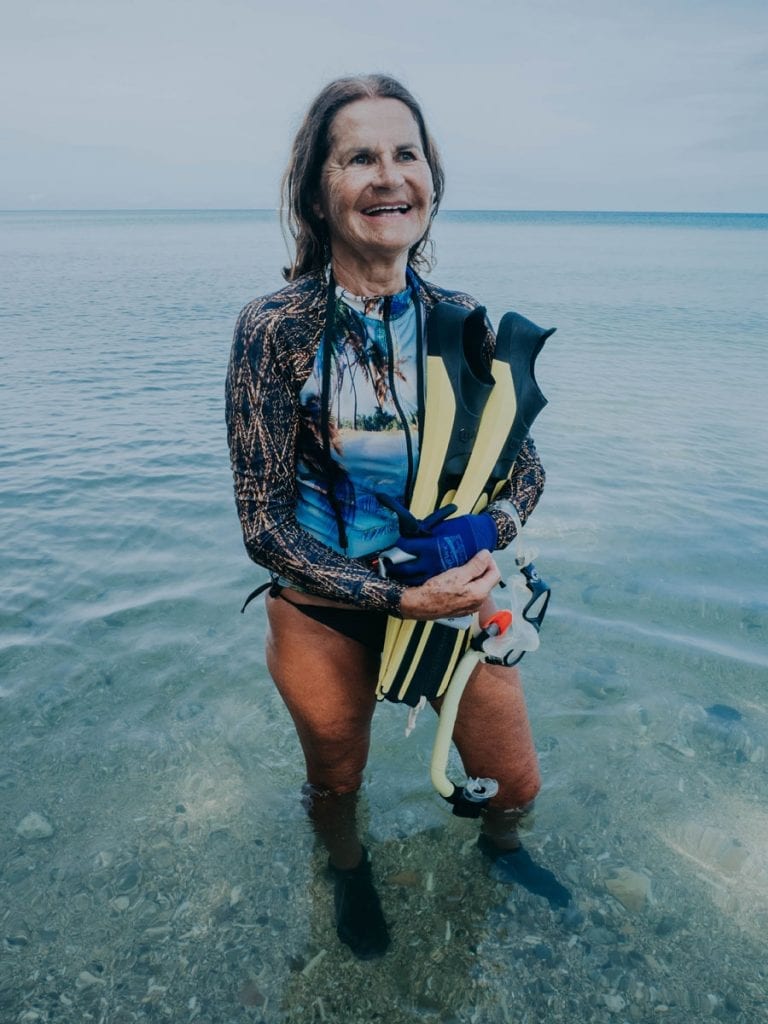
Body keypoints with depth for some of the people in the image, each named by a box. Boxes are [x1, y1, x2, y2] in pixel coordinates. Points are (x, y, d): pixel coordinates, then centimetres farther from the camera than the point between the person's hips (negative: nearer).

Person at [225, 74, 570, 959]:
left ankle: (499, 844, 57)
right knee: (337, 781, 22)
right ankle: (349, 872, 61)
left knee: (514, 784, 17)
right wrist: (401, 598, -23)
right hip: (326, 610, -2)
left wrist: (482, 539, -19)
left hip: (457, 590, 3)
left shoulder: (461, 321, -6)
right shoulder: (274, 329, -16)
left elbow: (524, 469, 2)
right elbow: (264, 524, -16)